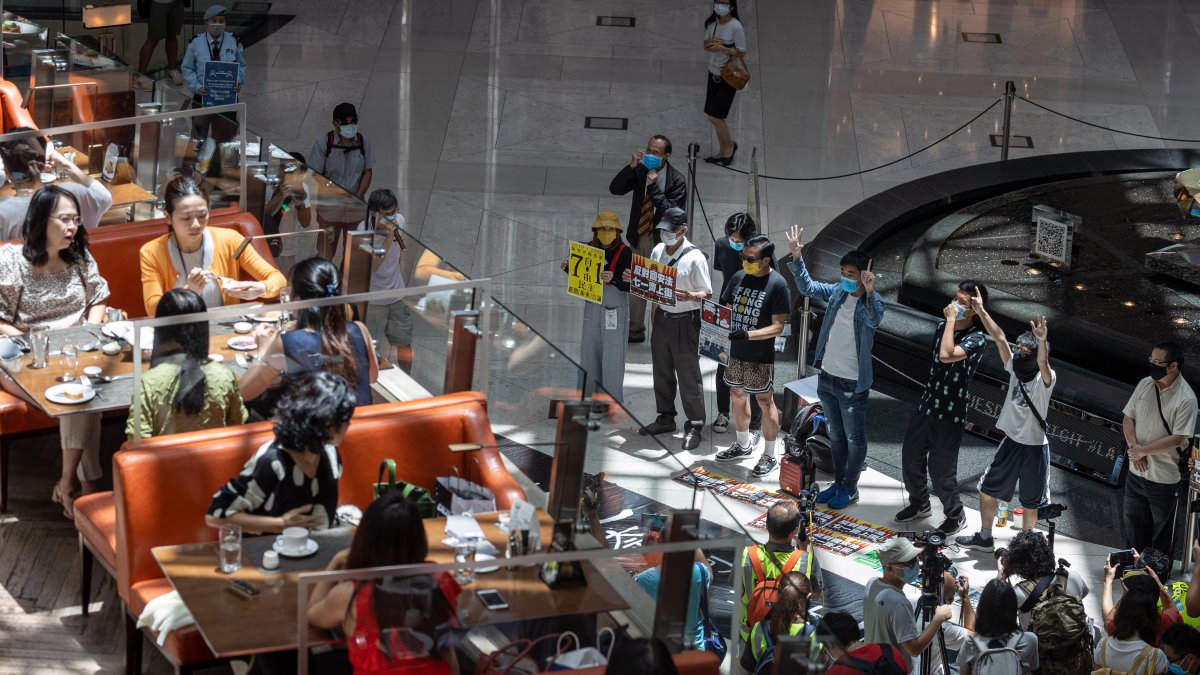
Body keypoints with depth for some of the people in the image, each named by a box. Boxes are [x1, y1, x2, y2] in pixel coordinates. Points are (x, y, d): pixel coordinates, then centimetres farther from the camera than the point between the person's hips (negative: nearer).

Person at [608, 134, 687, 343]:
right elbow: (615, 189, -8)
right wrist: (631, 166, -20)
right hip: (638, 238, 5)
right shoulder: (640, 171, -2)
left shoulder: (677, 180, -15)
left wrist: (654, 186, -29)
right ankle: (635, 331, 35)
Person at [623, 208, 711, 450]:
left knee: (688, 376, 0)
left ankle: (694, 426, 9)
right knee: (662, 372, 16)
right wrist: (634, 279, -3)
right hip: (662, 318, 7)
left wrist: (690, 296, -32)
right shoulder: (657, 251, 3)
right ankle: (665, 418, 31)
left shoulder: (695, 258, -16)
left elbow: (707, 294, -12)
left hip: (685, 321, -7)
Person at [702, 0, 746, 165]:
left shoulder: (736, 27, -19)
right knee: (715, 115, 12)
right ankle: (722, 151, 27)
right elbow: (706, 45, 7)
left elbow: (741, 53, -14)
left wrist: (723, 48, -27)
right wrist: (712, 43, -16)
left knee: (714, 116, -6)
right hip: (713, 73, 7)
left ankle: (730, 145, 18)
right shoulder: (712, 23, 0)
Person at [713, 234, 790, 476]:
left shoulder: (777, 284, -15)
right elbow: (727, 309, 15)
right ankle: (743, 445, 36)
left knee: (765, 402, 3)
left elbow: (778, 327, -17)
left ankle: (769, 456, 13)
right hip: (735, 351, 7)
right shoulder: (739, 277, 3)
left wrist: (748, 334, -28)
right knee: (738, 395, 18)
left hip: (760, 356, -6)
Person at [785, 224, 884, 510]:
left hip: (853, 384, -6)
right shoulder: (836, 292, -2)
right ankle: (838, 482, 36)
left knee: (854, 438, 11)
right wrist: (797, 258, -11)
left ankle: (850, 488, 25)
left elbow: (874, 320, -41)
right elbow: (807, 287, 4)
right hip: (827, 377, 6)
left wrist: (869, 293, -59)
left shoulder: (872, 302, -20)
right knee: (835, 435, 21)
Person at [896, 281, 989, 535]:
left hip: (951, 412, -7)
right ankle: (919, 504, 40)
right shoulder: (942, 327, 4)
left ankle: (955, 516, 21)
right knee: (911, 456, 17)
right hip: (927, 404, 7)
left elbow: (947, 356, -37)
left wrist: (951, 319, -30)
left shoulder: (975, 339, -19)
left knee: (941, 468, -1)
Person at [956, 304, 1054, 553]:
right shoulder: (1014, 368, -4)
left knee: (1030, 502, 10)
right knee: (987, 490, 15)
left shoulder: (1046, 378, -20)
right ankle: (984, 538, 32)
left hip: (1034, 448, -6)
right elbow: (999, 338, -10)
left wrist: (1042, 340, -63)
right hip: (1011, 441, 6)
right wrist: (981, 311, -17)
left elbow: (1043, 362, -43)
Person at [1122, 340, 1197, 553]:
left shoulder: (1186, 399, -20)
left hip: (1164, 478, -6)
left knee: (1162, 534, 10)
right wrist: (1134, 447, -13)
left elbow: (1177, 439, -21)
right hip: (1136, 473, 6)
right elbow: (1128, 418, 3)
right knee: (1134, 527, 21)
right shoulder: (1145, 384, -2)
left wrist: (1143, 451, -17)